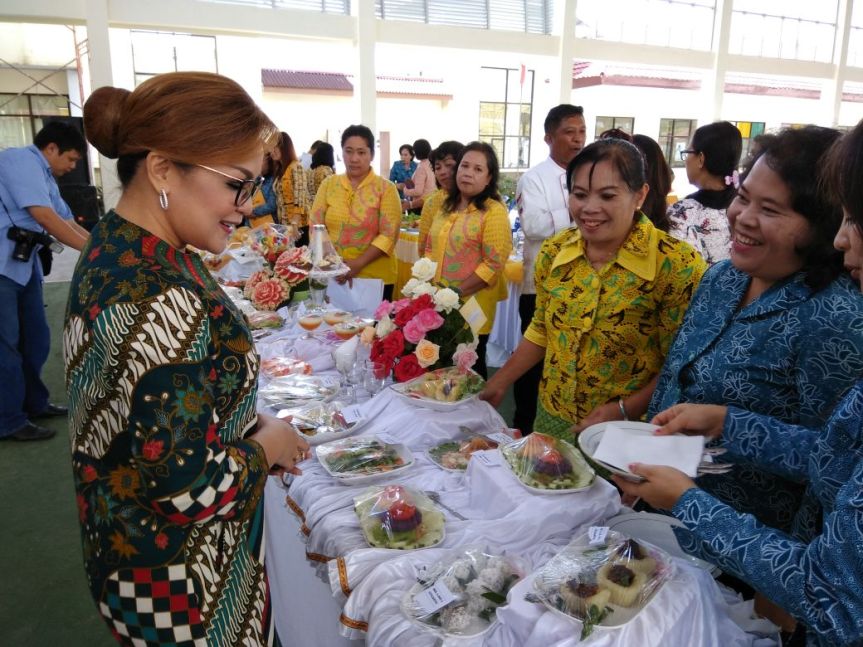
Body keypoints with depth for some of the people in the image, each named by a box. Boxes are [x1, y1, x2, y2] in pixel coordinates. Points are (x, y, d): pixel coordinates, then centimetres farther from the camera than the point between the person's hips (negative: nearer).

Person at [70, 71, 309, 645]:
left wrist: (250, 421, 0)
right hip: (178, 581, -8)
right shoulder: (161, 301, -34)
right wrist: (268, 447, -13)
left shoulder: (117, 244, -2)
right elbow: (191, 486, -30)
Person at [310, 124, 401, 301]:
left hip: (375, 278, -2)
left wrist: (358, 264, -19)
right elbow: (315, 225, 4)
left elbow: (389, 235, -9)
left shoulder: (386, 188, -2)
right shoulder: (328, 184, 7)